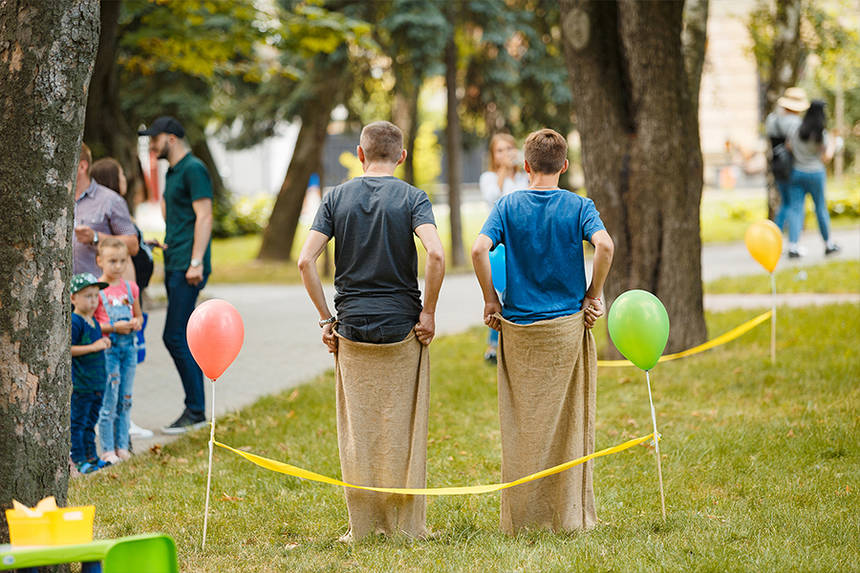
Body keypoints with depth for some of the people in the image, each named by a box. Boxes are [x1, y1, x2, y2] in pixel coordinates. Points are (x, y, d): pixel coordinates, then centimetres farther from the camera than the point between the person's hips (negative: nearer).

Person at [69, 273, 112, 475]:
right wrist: (93, 347, -22)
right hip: (80, 383, -9)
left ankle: (91, 457, 23)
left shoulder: (93, 322, 13)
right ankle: (79, 459, 4)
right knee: (77, 422, -1)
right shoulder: (74, 323, -14)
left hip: (96, 382, 9)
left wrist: (104, 344, 8)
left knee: (90, 422, 16)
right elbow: (66, 349, -22)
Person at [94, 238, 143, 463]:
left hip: (128, 345, 5)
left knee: (125, 399, 9)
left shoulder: (130, 288, 8)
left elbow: (138, 315, 21)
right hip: (107, 347, -5)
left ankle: (122, 446, 17)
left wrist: (136, 323, -2)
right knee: (109, 398, -5)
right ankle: (107, 449, 2)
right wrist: (113, 327, -18)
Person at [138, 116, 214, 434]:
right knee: (183, 338, 9)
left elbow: (203, 217, -16)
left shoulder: (193, 169, -10)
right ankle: (195, 410, 13)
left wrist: (196, 262, -21)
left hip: (187, 267, -10)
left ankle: (195, 410, -8)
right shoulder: (173, 172, 20)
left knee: (175, 337, -12)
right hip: (174, 265, 10)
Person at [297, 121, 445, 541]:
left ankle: (362, 525, 11)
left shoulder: (337, 198, 4)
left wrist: (326, 318, 2)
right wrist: (428, 312, -8)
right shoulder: (412, 198, -3)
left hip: (352, 329, 2)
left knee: (357, 428, 8)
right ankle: (407, 524, 10)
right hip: (402, 328, -2)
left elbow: (305, 261, -5)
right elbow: (436, 254, -18)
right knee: (404, 428, 6)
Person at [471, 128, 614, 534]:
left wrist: (490, 300, -2)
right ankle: (570, 515, 10)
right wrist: (594, 295, -5)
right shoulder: (579, 206, -2)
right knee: (570, 423, 7)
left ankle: (521, 519, 11)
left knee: (521, 425, 7)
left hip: (518, 329, 1)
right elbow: (605, 245, -18)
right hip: (568, 328, -1)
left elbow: (479, 249, -13)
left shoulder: (508, 205, 1)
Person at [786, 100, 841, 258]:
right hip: (815, 173, -3)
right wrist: (832, 146, 2)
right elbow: (826, 157, -15)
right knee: (821, 208, 12)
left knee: (796, 208, 0)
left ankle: (792, 246, -13)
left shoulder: (797, 131, -2)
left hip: (796, 172, 3)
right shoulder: (822, 134, -13)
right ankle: (828, 244, 26)